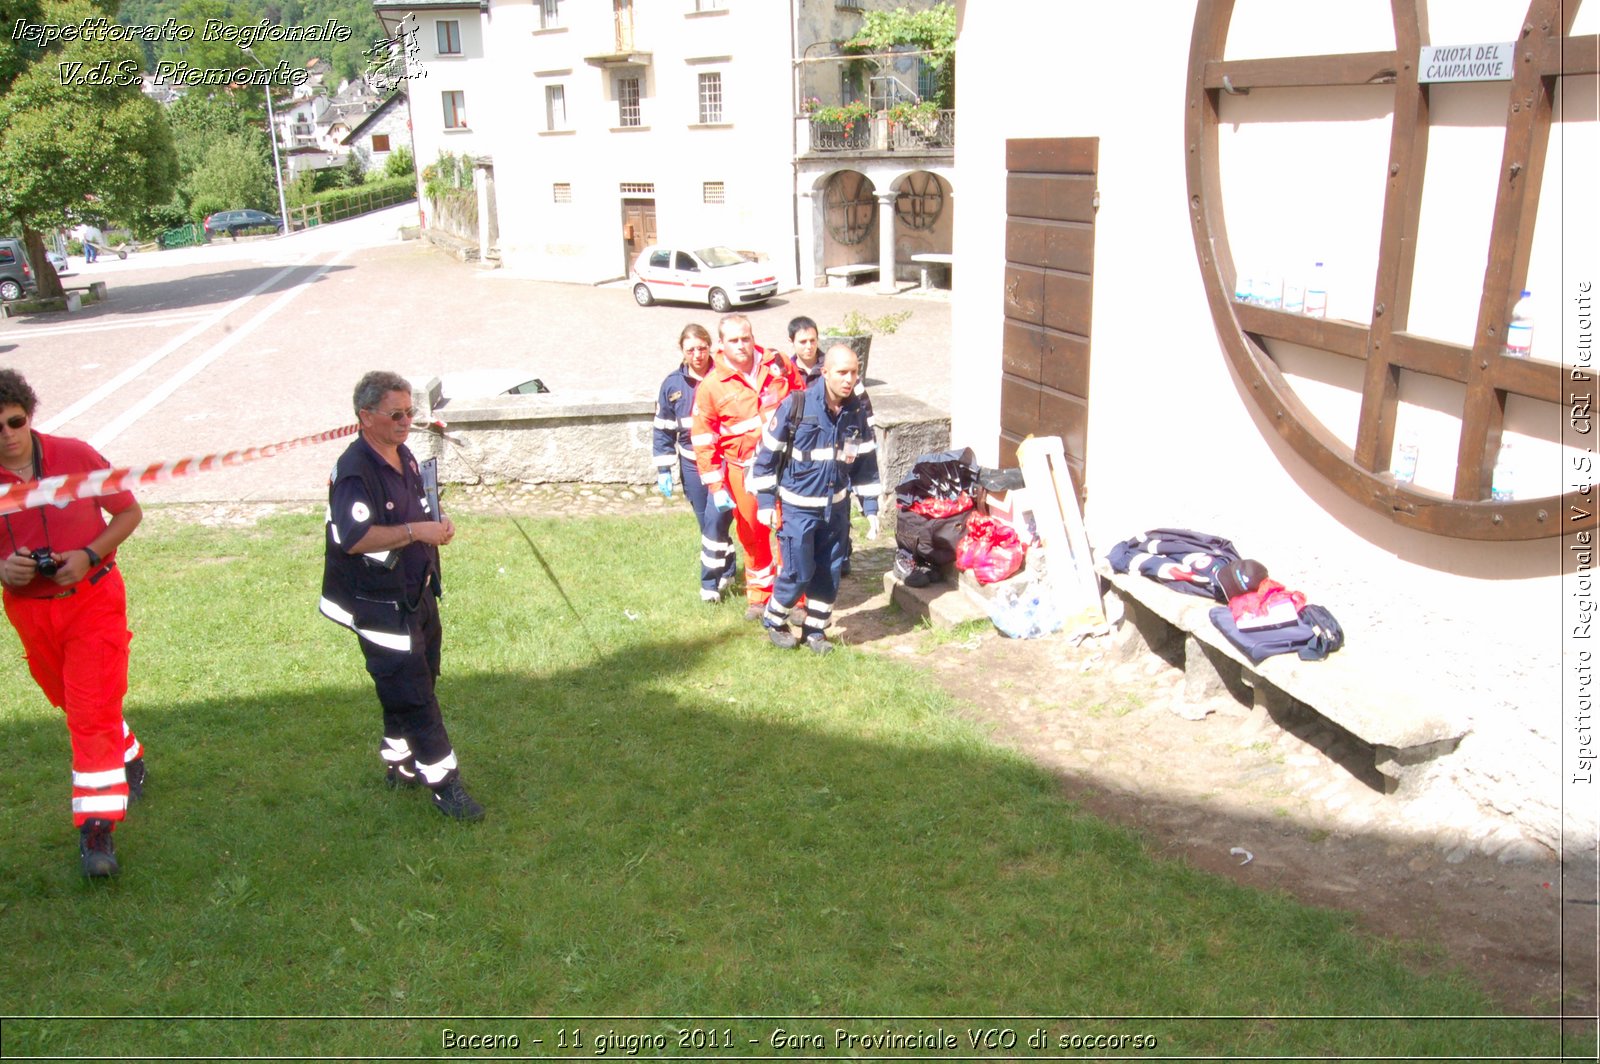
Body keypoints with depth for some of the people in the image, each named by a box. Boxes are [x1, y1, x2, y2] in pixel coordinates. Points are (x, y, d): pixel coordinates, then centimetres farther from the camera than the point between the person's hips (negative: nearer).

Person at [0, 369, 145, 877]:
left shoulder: (75, 456, -12)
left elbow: (129, 512, -2)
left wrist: (89, 556, -16)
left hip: (93, 598, -3)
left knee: (93, 712, -10)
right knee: (77, 706, 20)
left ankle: (96, 827, -8)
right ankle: (129, 759, 48)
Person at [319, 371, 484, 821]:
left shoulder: (404, 457, 8)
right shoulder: (354, 471, -21)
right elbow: (353, 538, -33)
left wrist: (437, 525, 9)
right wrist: (415, 531, -32)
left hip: (417, 595, 9)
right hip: (381, 606, -9)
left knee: (415, 685, 19)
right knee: (412, 695, -3)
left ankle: (400, 763, 36)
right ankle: (443, 782, 5)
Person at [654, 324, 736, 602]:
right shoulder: (673, 384, 0)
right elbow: (663, 429, 7)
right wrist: (663, 469, 3)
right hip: (692, 466, 3)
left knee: (716, 520, -11)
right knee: (707, 522, 9)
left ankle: (711, 583, 2)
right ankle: (726, 571, 27)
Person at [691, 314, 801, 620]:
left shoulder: (778, 364, -3)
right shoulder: (711, 386, -9)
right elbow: (703, 442, -6)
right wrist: (716, 487, -7)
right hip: (745, 470, -1)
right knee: (752, 535, 12)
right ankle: (759, 595, 31)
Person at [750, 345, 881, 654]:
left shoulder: (857, 411, -4)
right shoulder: (795, 405, -18)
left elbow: (866, 462, 6)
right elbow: (768, 454, -10)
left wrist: (870, 510, 5)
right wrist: (766, 503, -9)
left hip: (836, 507, 4)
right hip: (799, 507, -4)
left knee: (829, 573, 10)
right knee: (799, 573, -2)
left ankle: (815, 629, 29)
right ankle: (773, 620, 23)